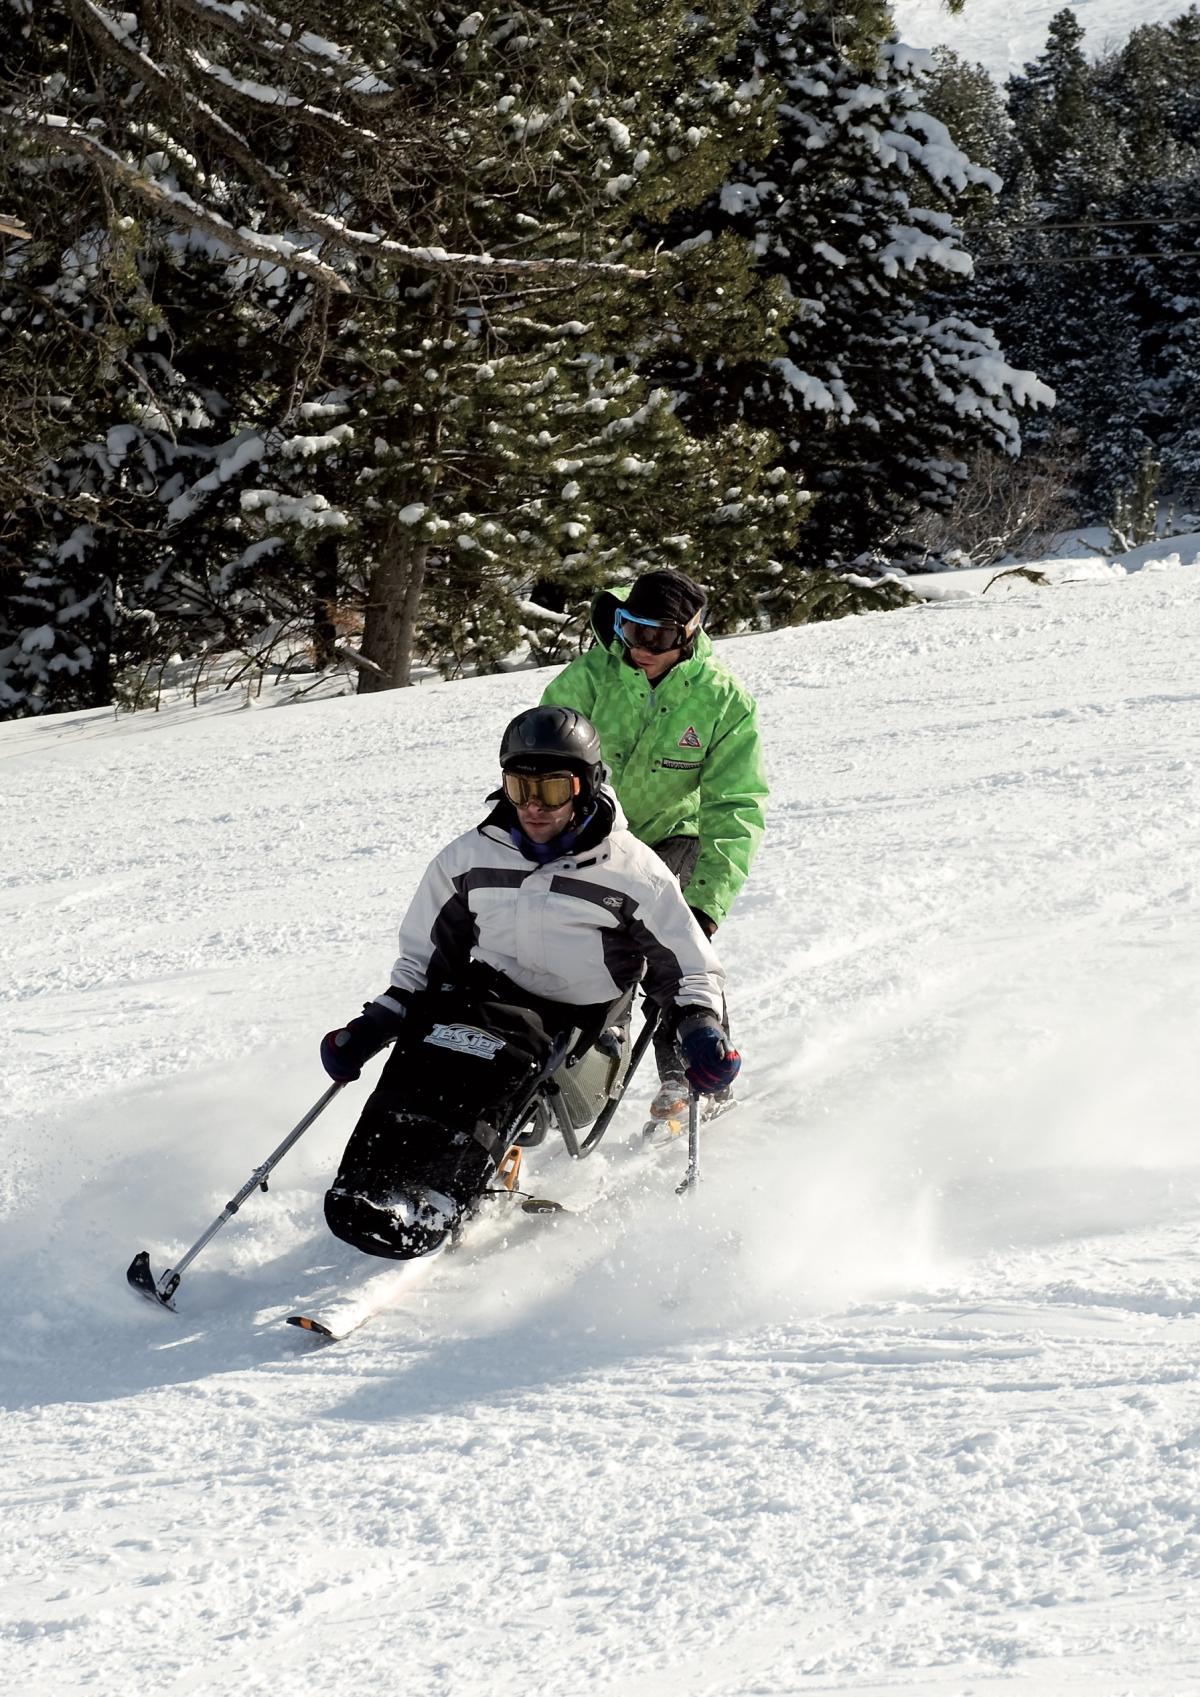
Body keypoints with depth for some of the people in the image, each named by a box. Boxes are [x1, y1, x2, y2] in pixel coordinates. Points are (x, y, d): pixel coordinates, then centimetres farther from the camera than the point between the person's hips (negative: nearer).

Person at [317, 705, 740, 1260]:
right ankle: (366, 1188, -41)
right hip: (484, 1002, 3)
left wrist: (700, 1027, -10)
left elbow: (690, 971, 10)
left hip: (577, 1042, -3)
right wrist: (373, 1026, 6)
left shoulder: (633, 872, 1)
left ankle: (431, 1202, -51)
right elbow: (422, 959, 20)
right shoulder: (469, 859, 9)